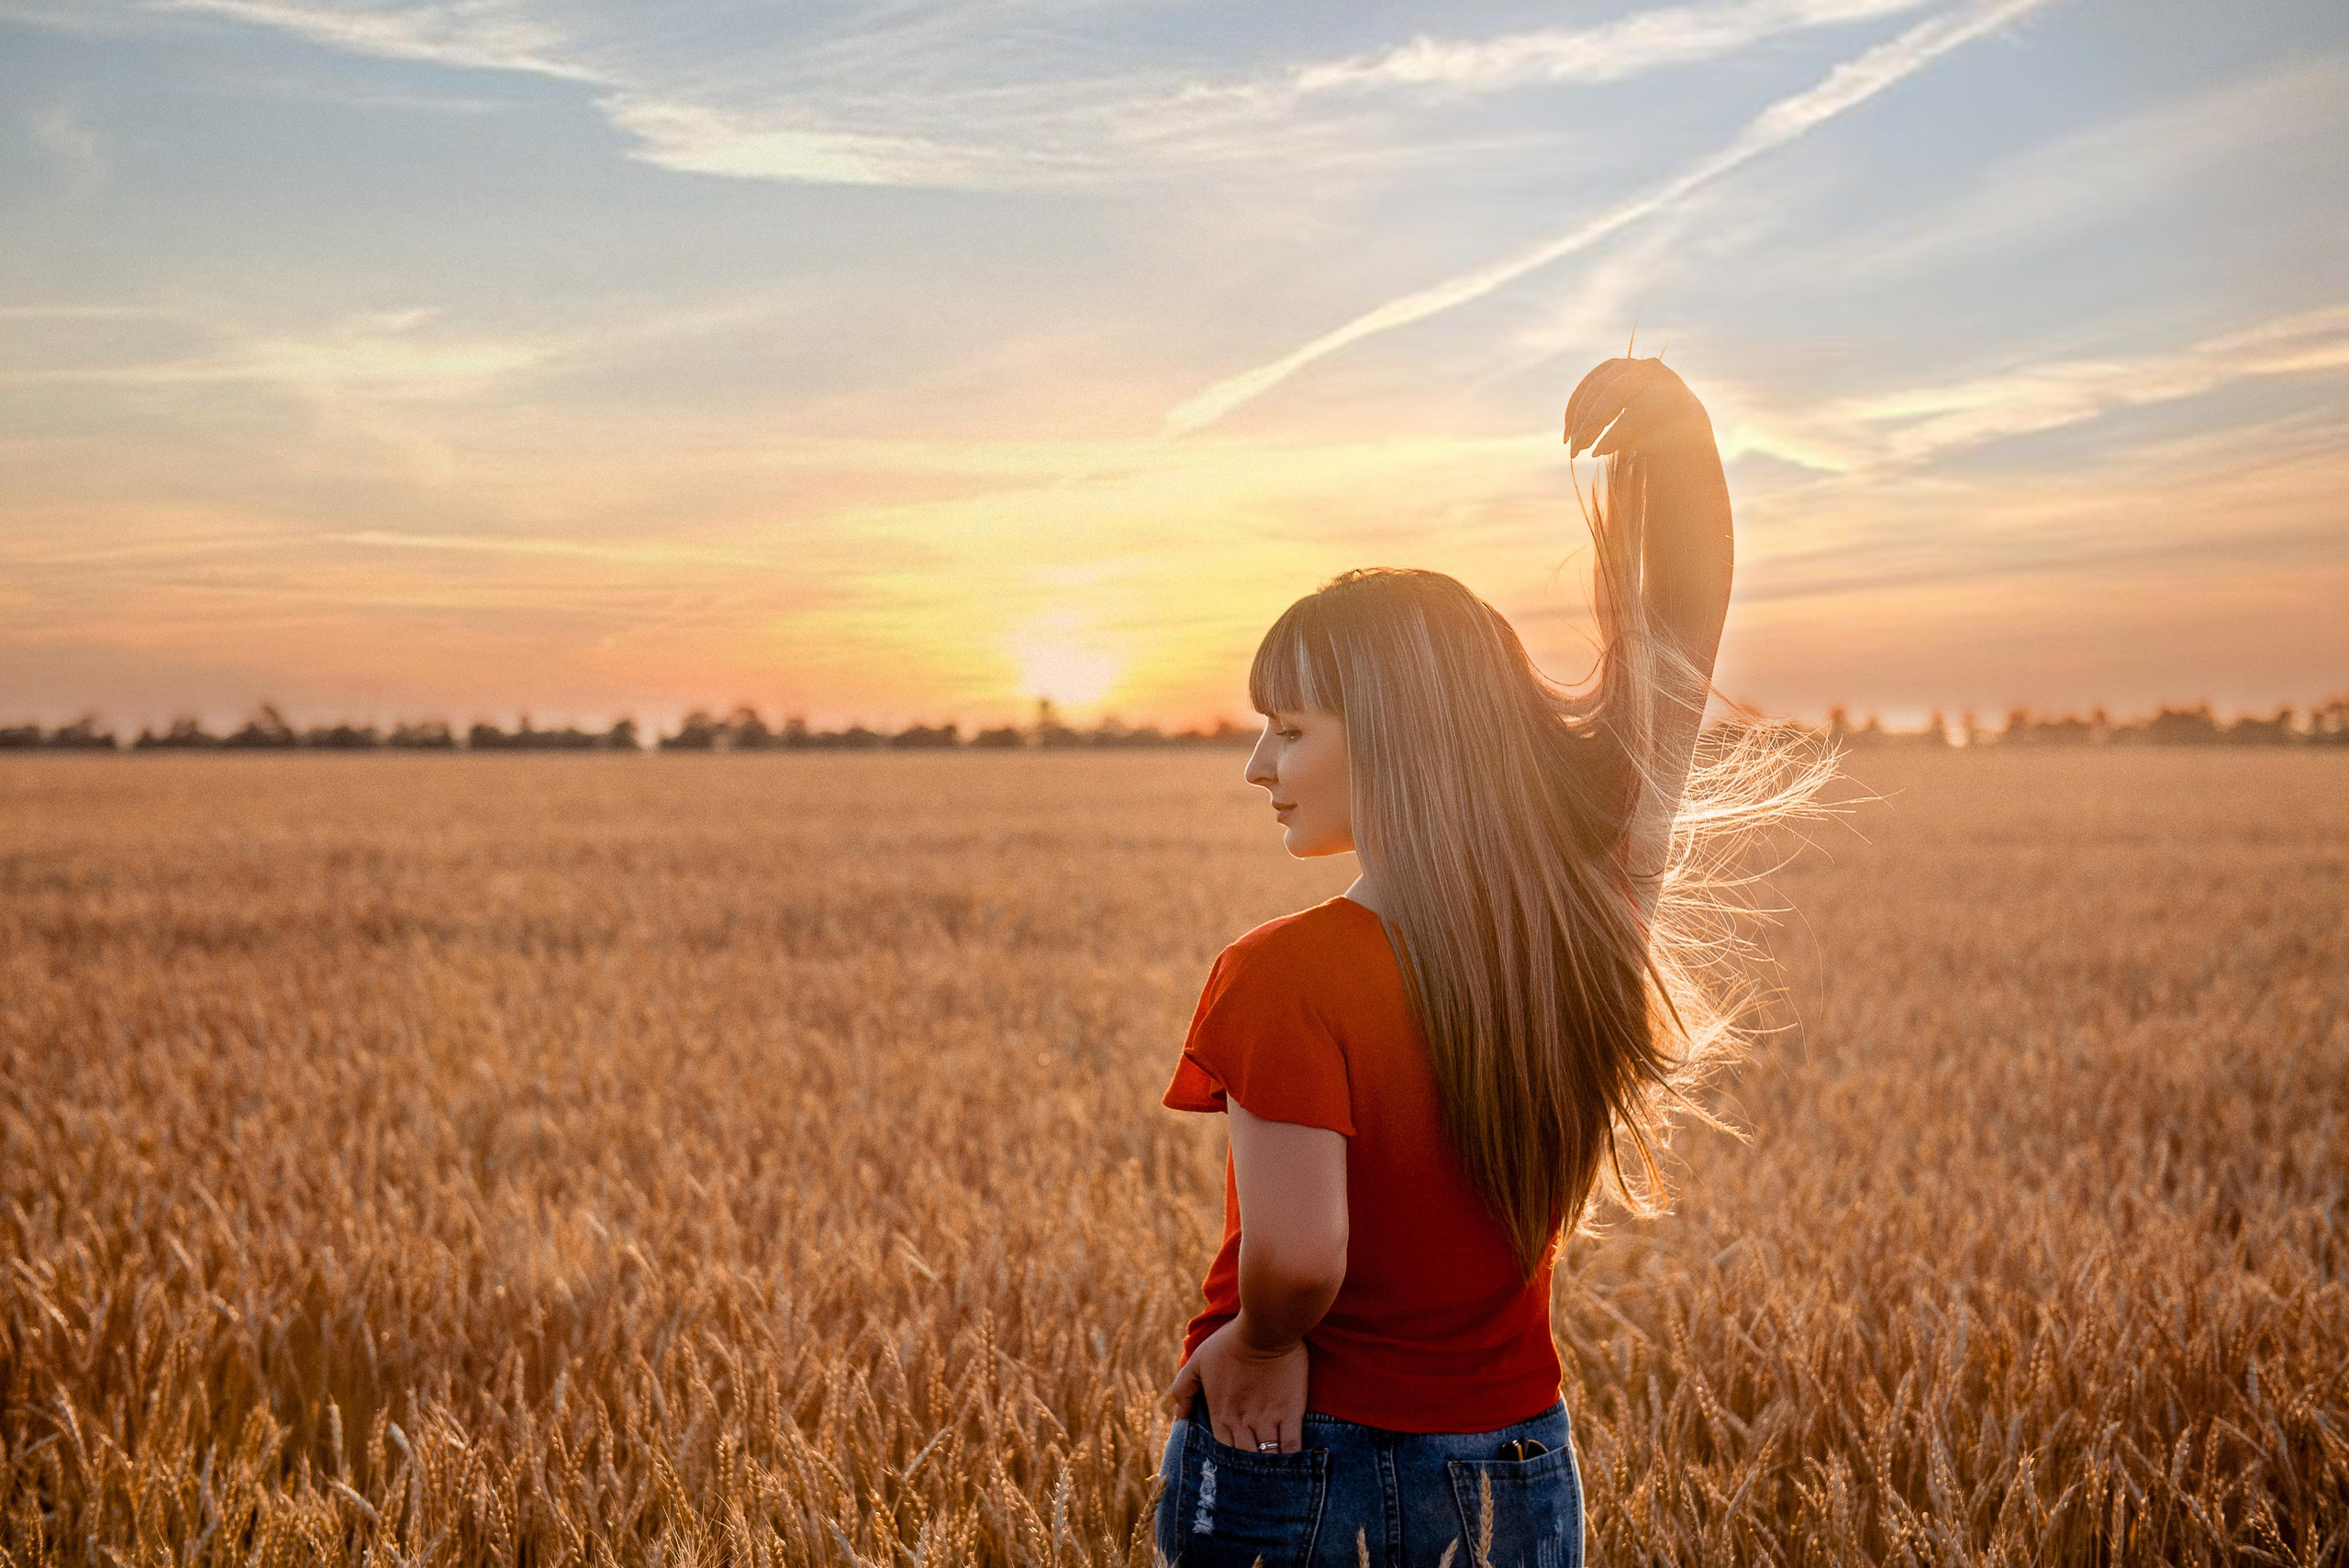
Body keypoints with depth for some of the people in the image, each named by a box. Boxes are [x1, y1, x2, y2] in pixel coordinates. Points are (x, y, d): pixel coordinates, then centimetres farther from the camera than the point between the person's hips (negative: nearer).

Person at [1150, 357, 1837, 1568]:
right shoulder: (1594, 911, -10)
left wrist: (1259, 1339, -11)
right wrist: (1679, 447, -11)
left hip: (1283, 1465, -4)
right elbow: (1681, 630, -2)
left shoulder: (1283, 980, -25)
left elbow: (1295, 1258, -31)